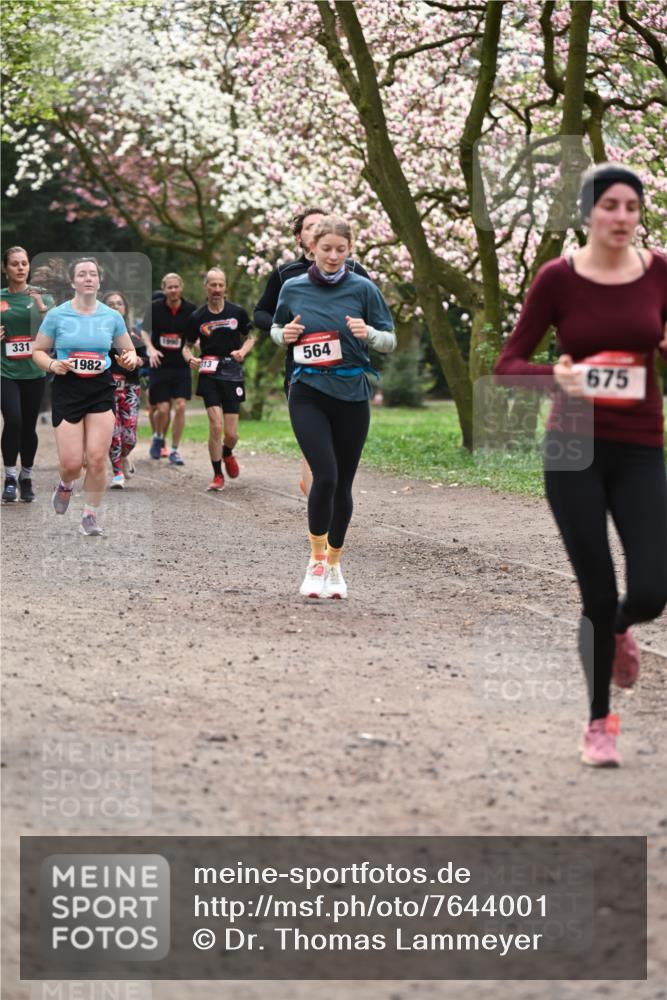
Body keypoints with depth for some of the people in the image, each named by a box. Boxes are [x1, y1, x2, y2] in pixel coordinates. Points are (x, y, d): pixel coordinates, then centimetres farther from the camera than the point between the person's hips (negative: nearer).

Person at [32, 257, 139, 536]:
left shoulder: (112, 316, 3)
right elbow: (38, 351, 5)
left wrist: (131, 360, -10)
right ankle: (66, 486, 32)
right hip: (67, 390, -1)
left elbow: (129, 350, 14)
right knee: (71, 464, -5)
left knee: (97, 459, -6)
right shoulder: (56, 315, -2)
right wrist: (52, 365, -15)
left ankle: (90, 515, 12)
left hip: (101, 390, 1)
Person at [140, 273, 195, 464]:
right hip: (160, 365, -1)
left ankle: (174, 450, 5)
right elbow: (144, 331, 4)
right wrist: (151, 349, -13)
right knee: (163, 409, -4)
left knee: (180, 406, -8)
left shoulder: (190, 309, -3)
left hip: (181, 366, 1)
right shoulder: (155, 307, -5)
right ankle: (158, 437, 28)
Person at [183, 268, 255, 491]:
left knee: (231, 434, 1)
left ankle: (227, 454, 37)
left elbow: (249, 338, 15)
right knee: (216, 426, -14)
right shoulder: (197, 317, 2)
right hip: (209, 375, -1)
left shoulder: (237, 312, 2)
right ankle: (218, 475, 1)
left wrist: (243, 351, -7)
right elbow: (187, 346, 11)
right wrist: (191, 359, -11)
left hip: (233, 374, 1)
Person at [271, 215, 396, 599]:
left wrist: (367, 332, -18)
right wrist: (285, 334, -4)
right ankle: (316, 560, 1)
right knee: (325, 475, -16)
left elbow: (390, 341, 3)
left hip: (351, 394, 1)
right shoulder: (293, 289, 3)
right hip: (308, 393, -1)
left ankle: (334, 564, 22)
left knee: (343, 483, 6)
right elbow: (276, 330, 18)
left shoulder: (363, 289, -1)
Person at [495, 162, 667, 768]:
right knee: (598, 594, -1)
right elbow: (508, 366, -3)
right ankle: (598, 723, 20)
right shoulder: (557, 278, -6)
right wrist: (555, 375, -23)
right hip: (574, 450, -2)